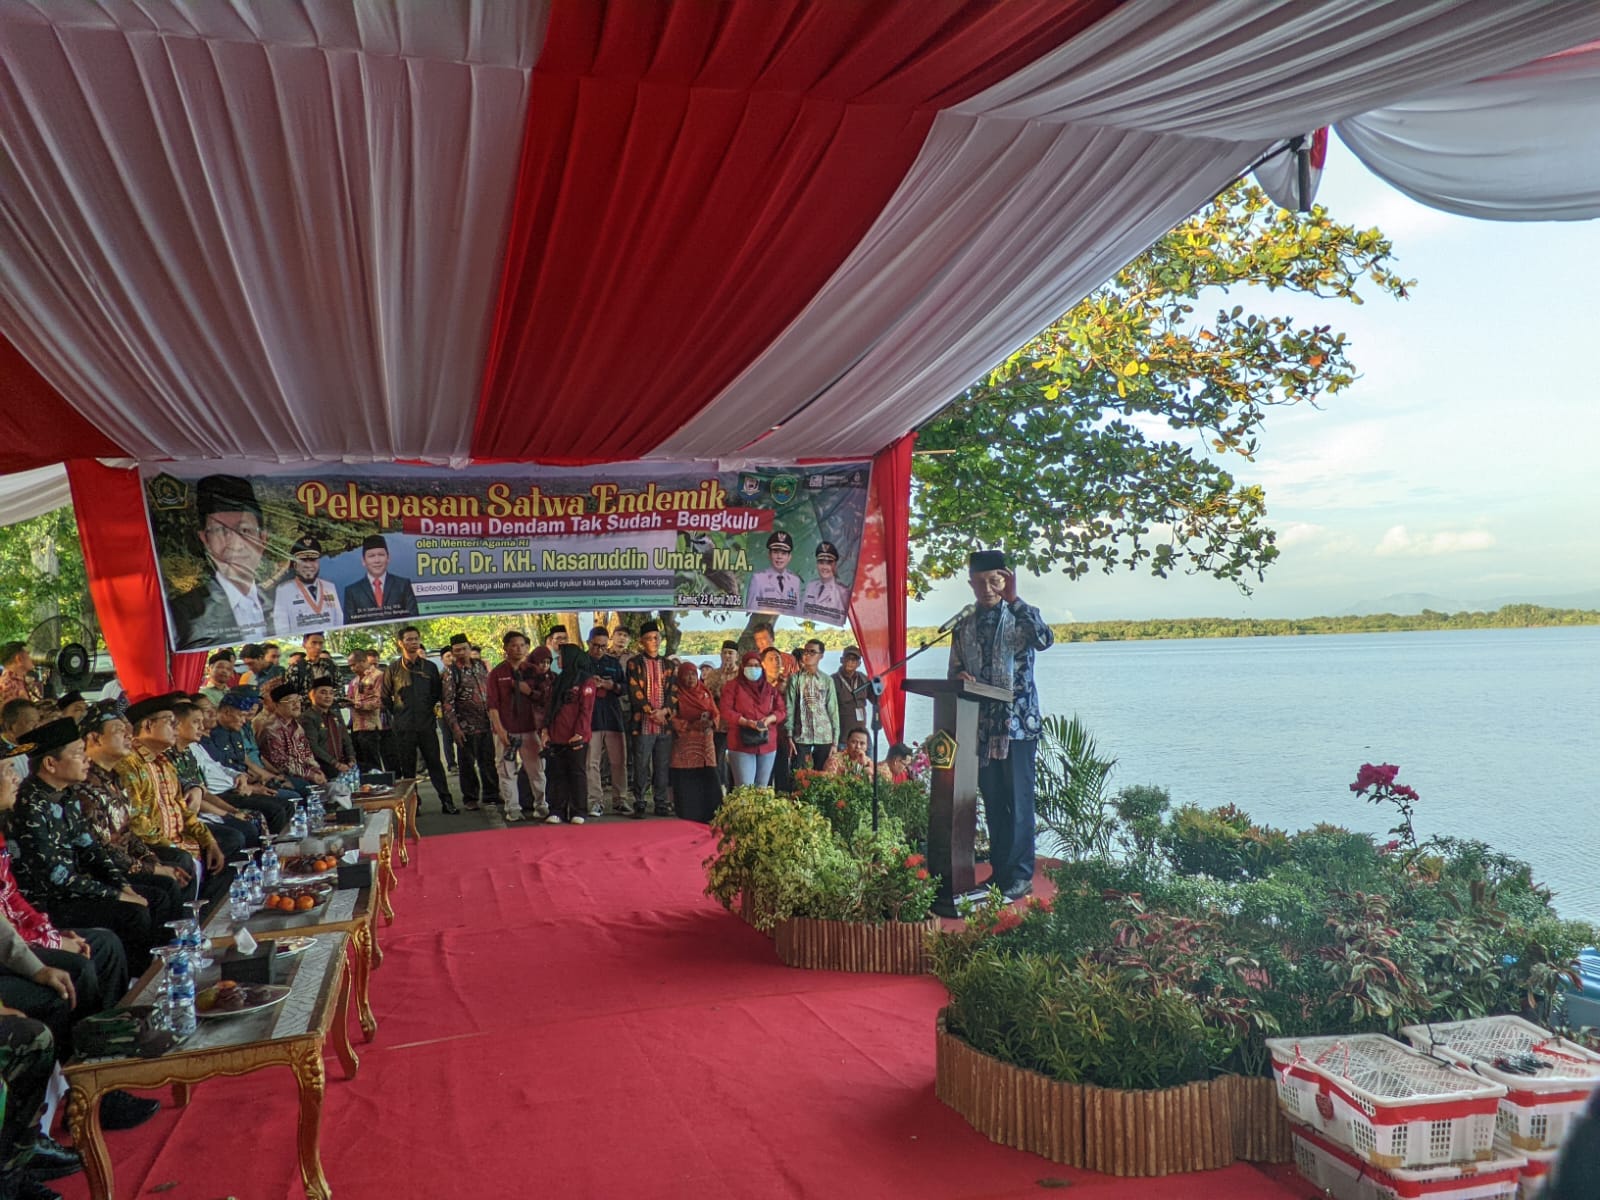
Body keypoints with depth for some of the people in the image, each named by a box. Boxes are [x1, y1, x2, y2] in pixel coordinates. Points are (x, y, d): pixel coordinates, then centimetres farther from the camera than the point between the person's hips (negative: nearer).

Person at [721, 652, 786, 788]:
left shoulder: (770, 689, 16)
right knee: (745, 789, -10)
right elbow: (726, 712, -6)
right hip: (741, 743, -4)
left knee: (762, 788, 8)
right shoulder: (733, 686, 4)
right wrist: (747, 722, -20)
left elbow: (782, 710, 11)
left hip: (767, 743, 4)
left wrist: (769, 719, -11)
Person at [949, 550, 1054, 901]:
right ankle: (999, 870, 18)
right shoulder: (965, 625, 12)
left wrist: (1013, 599, -24)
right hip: (982, 725, 4)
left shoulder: (1021, 615, -1)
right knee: (992, 802, 9)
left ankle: (1020, 875, 4)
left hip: (1018, 722, -4)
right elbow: (954, 670, 18)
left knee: (1018, 801, -3)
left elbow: (1044, 640, -23)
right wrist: (960, 676, -6)